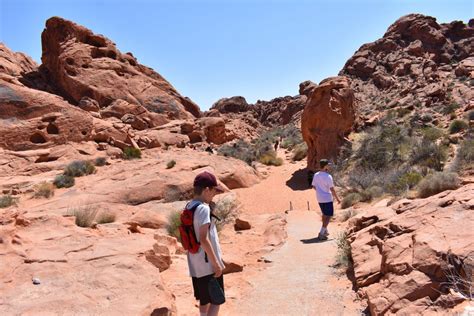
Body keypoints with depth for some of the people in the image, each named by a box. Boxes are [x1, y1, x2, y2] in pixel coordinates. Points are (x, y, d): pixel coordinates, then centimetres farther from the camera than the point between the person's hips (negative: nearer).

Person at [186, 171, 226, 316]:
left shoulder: (188, 207, 6)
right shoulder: (203, 208, -20)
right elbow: (203, 239, -24)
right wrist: (216, 263, -19)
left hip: (195, 262, 9)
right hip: (208, 262, -9)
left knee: (204, 299, 20)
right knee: (216, 300, 3)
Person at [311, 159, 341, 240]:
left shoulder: (316, 175, 1)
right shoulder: (328, 177, -19)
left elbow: (314, 186, 8)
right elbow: (332, 189, -16)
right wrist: (337, 198, -5)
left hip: (319, 198, 7)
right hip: (327, 199, -7)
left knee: (325, 214, 23)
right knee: (329, 216, 1)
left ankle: (325, 231, 34)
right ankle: (321, 234, -4)